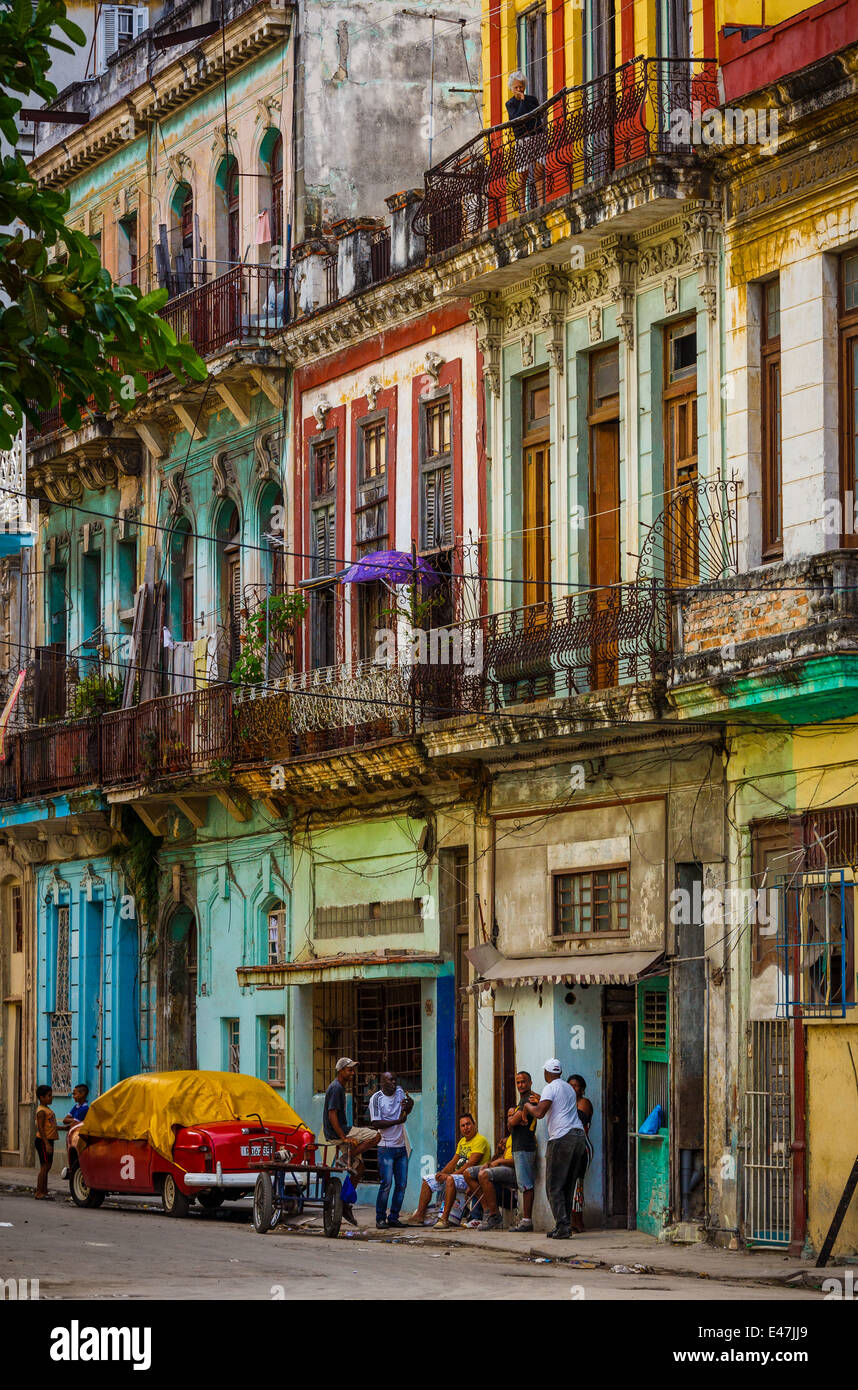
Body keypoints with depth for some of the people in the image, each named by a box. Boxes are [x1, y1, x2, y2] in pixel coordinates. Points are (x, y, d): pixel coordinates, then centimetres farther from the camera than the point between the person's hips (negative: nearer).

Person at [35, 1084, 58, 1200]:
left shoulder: (47, 1109, 15)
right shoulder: (41, 1111, -15)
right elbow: (40, 1129, -21)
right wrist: (47, 1144, -26)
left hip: (49, 1140, 10)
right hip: (43, 1141, -10)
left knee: (47, 1167, 12)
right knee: (45, 1166, -10)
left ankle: (44, 1191, 18)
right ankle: (38, 1192, -9)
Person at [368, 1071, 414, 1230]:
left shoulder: (399, 1092, 10)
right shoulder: (376, 1099, -6)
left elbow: (407, 1112, 12)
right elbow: (375, 1124, -12)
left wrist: (409, 1104, -11)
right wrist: (397, 1121, -16)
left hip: (402, 1147, 6)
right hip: (386, 1147, -6)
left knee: (401, 1185, 4)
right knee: (386, 1184, -10)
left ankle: (394, 1217, 12)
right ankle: (380, 1218, -2)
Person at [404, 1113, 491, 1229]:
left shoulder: (480, 1140, -12)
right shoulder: (462, 1141, 18)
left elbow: (470, 1164, -21)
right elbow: (453, 1162, 17)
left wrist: (449, 1175, -23)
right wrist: (442, 1173, -4)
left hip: (472, 1179, -10)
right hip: (457, 1175, 10)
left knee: (450, 1180, -39)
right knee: (427, 1181, 7)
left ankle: (444, 1219, -42)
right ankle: (419, 1216, 1)